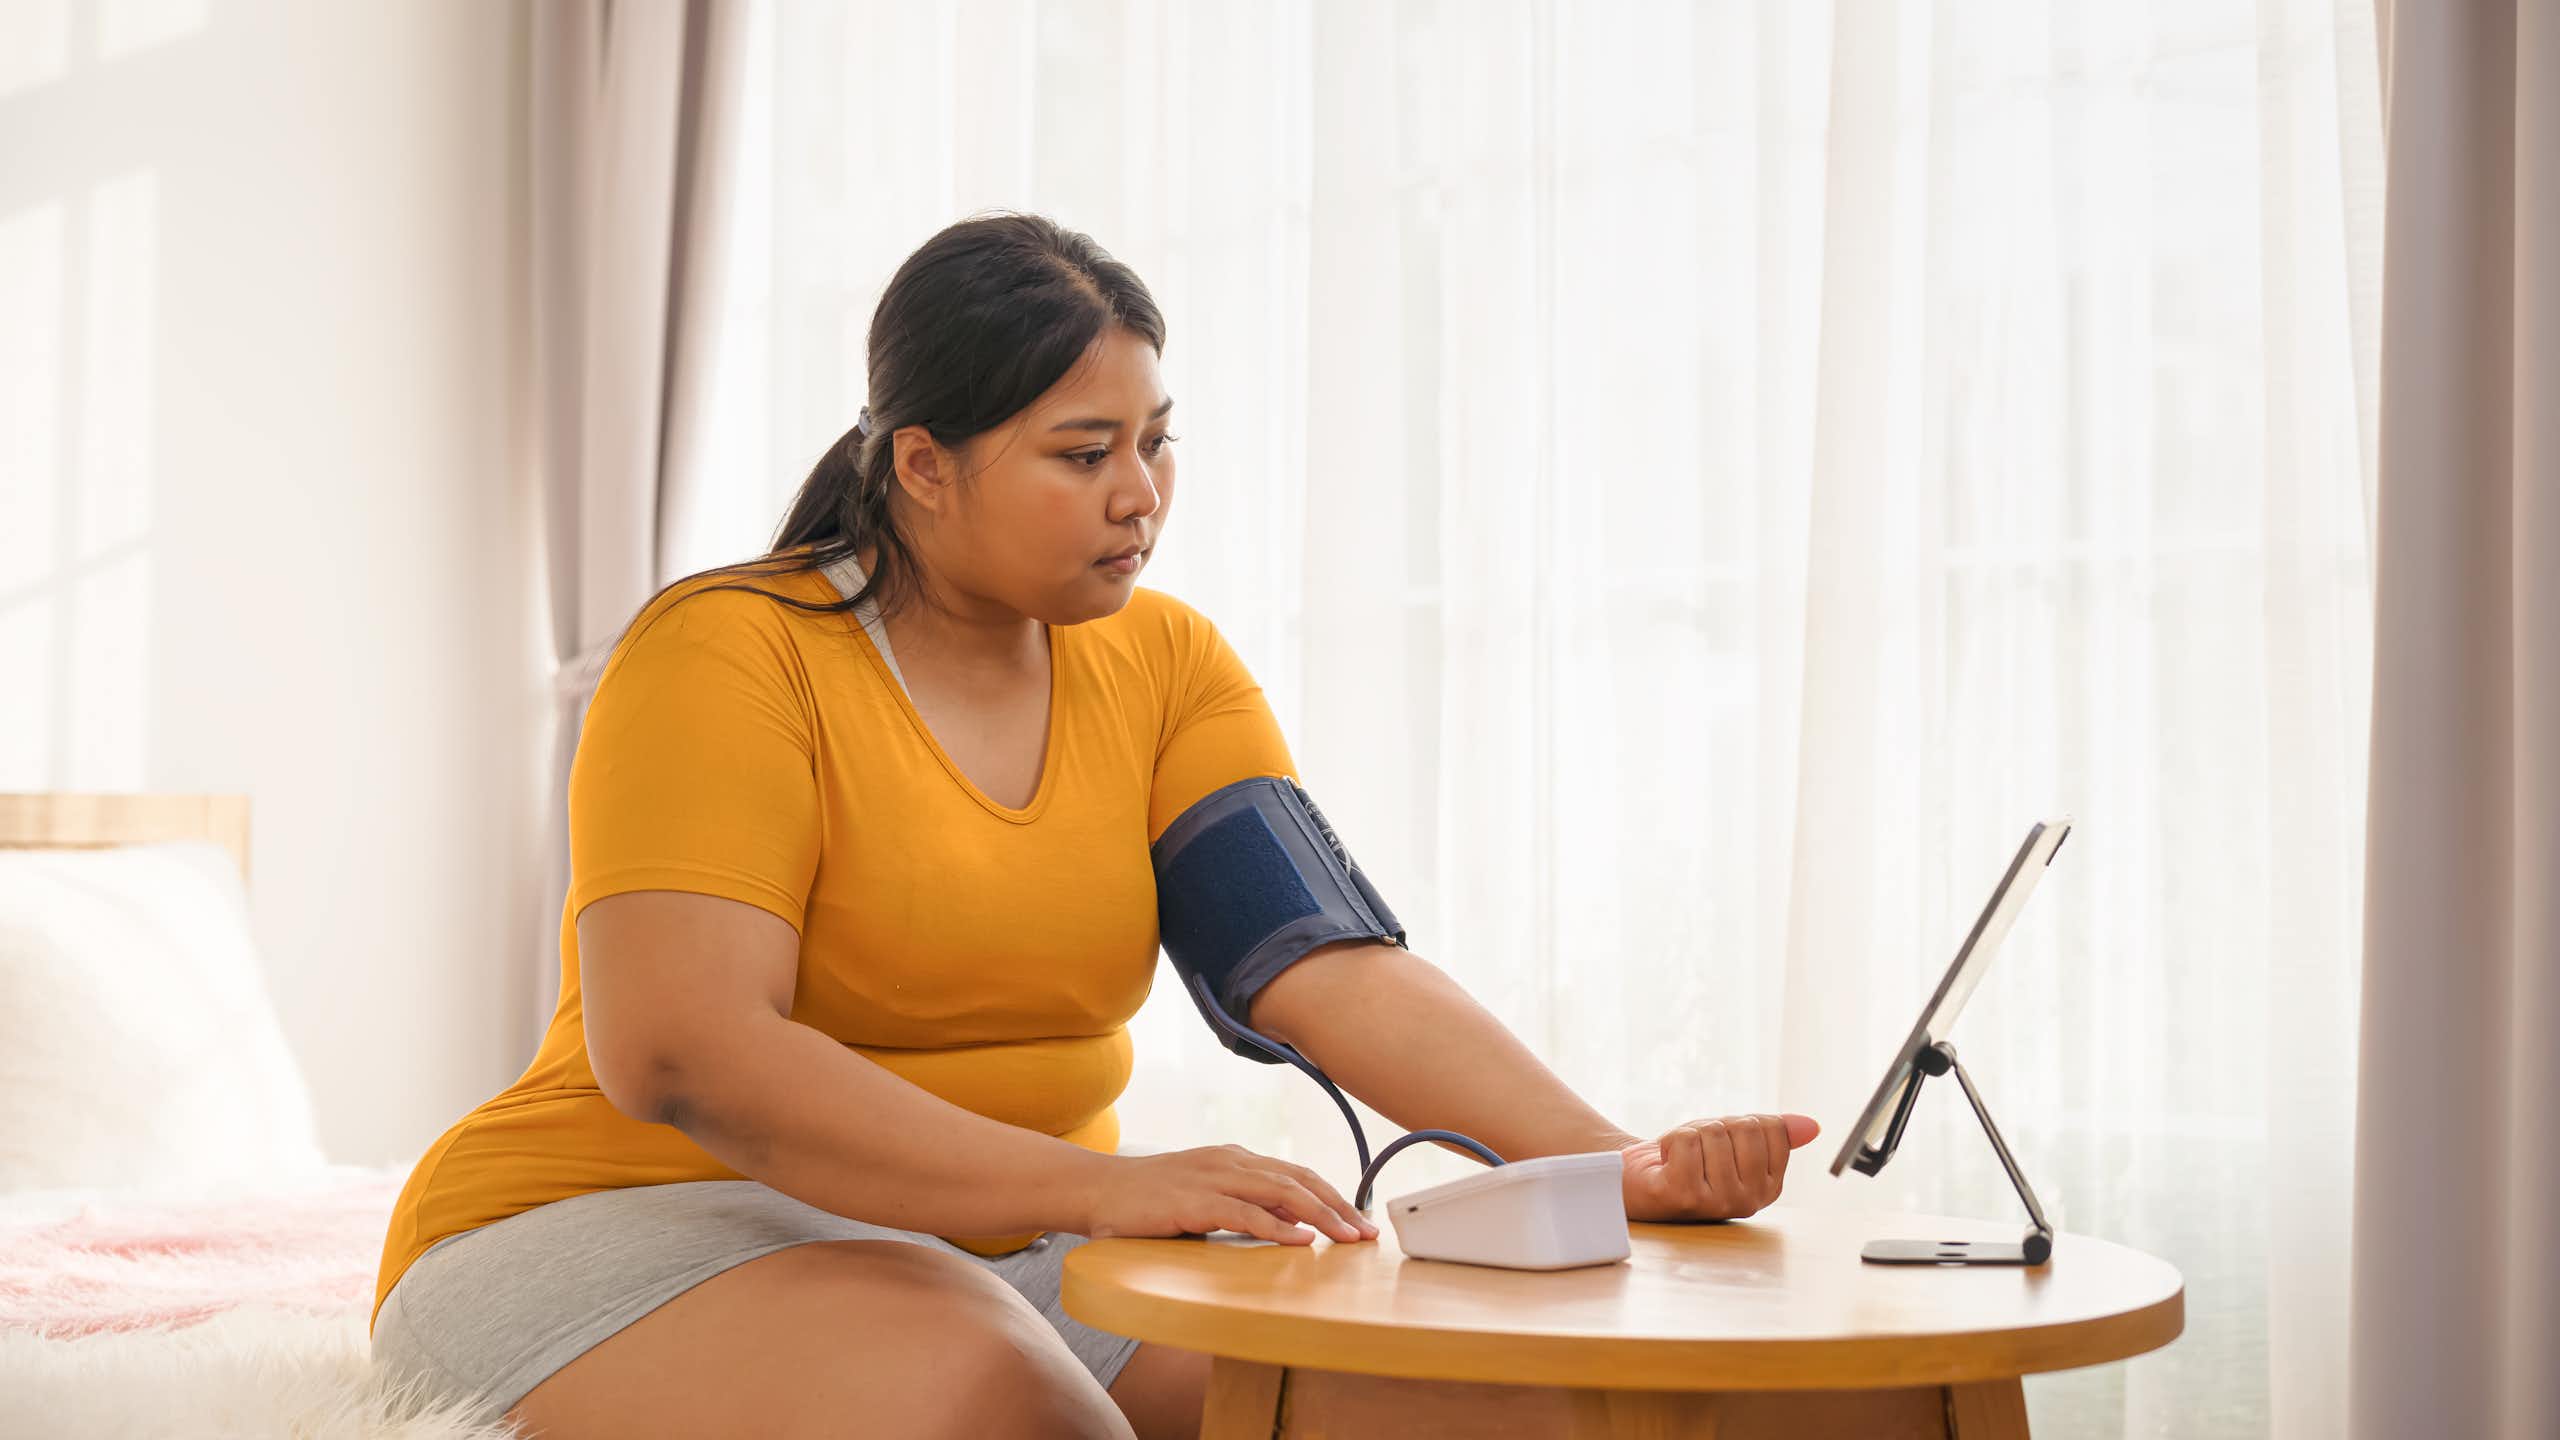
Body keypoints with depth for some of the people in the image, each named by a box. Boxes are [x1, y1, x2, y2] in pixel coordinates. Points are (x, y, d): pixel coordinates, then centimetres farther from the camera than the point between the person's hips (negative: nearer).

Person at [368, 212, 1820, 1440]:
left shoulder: (1164, 663, 3)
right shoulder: (726, 656, -15)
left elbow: (1340, 969, -8)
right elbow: (673, 1051, -27)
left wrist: (1615, 1163, -24)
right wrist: (1098, 1183, -36)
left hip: (1008, 1249, 6)